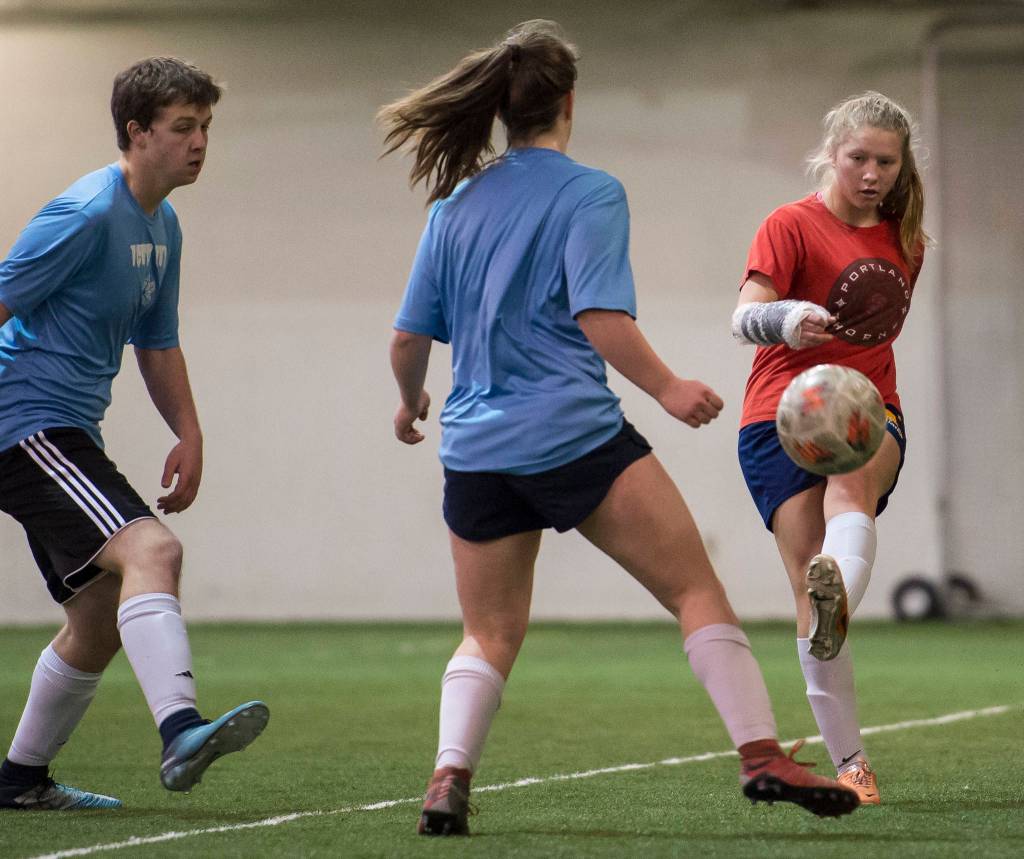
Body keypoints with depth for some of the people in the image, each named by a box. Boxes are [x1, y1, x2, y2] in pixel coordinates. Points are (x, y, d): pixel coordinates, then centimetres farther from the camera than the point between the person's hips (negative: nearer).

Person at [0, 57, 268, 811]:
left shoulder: (163, 227, 15)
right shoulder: (88, 213, -15)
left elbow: (157, 345, 25)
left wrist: (189, 436, 13)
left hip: (70, 436, 10)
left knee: (103, 619, 14)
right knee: (150, 550, -29)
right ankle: (181, 734, -46)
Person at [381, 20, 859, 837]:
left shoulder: (456, 204, 12)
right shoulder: (589, 194, -3)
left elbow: (409, 338, 14)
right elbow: (599, 318, -17)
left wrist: (411, 402, 32)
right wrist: (666, 387, -18)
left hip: (475, 448, 5)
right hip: (575, 435, -5)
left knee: (490, 635, 15)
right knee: (696, 587, 0)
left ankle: (449, 778, -4)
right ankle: (761, 754, -9)